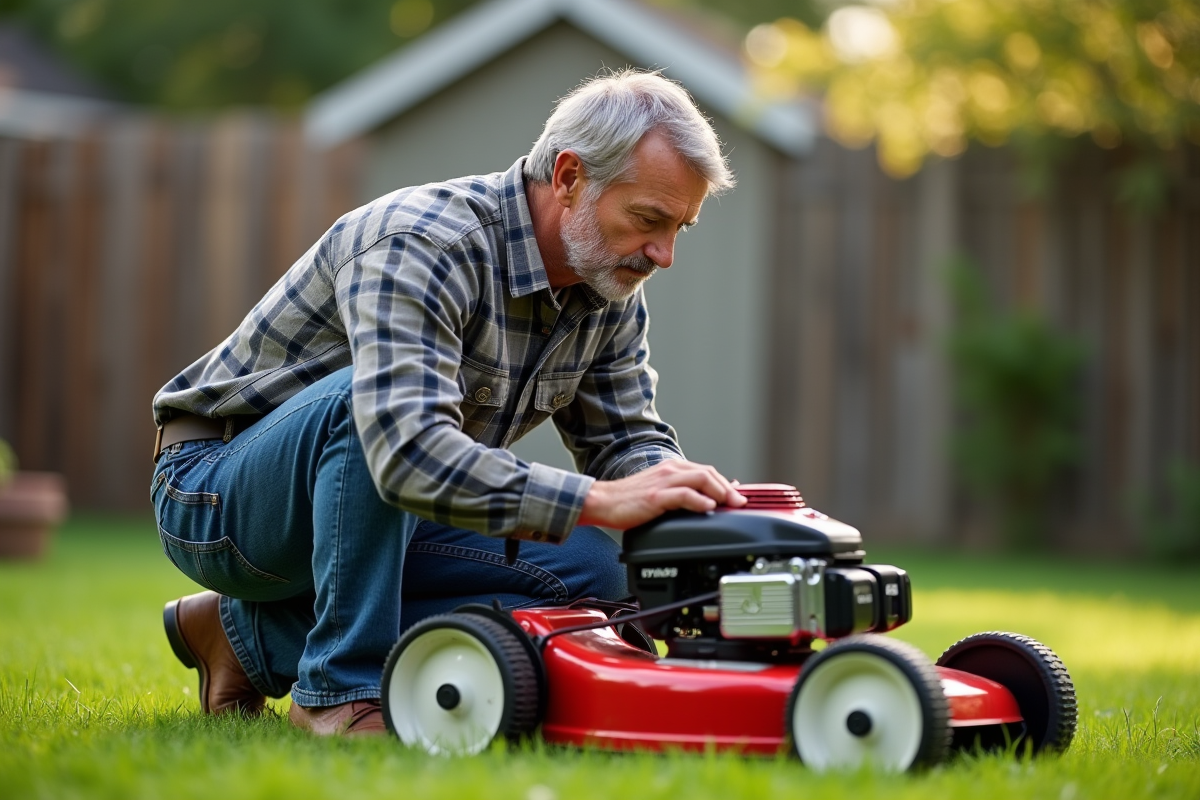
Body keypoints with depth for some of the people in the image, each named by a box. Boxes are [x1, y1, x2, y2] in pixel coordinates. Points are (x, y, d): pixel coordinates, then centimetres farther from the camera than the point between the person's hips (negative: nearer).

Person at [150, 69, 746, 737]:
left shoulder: (612, 293, -3)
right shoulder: (421, 244, -30)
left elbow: (630, 439, 4)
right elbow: (408, 450, -43)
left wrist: (683, 500, -20)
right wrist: (597, 500, -47)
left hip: (374, 517, 8)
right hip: (216, 497, -8)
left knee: (588, 568, -10)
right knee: (369, 401, -37)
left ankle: (255, 635, 0)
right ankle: (341, 686, -22)